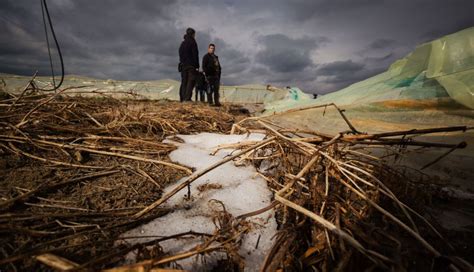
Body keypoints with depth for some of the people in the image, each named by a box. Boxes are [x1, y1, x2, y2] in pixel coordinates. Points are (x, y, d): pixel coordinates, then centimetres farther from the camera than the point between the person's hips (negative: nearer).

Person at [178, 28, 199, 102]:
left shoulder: (182, 43, 20)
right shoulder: (192, 42, -2)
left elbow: (180, 55, 19)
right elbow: (195, 55, -10)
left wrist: (182, 63, 19)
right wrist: (197, 66, -12)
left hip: (183, 65, 7)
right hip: (191, 65, -7)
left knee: (184, 82, 6)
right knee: (191, 81, -10)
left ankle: (182, 98, 2)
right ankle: (187, 98, -20)